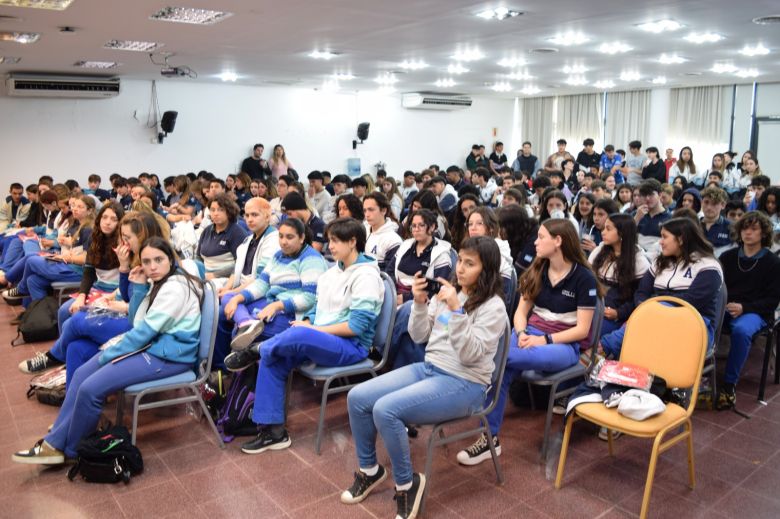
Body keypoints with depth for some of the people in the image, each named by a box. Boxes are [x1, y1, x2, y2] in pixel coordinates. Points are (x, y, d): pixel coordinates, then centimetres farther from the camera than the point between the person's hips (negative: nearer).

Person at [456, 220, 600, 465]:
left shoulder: (583, 277, -6)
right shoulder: (537, 271, 10)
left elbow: (582, 329, -8)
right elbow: (521, 311, 8)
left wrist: (545, 340, -18)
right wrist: (522, 333, -13)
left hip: (564, 344, -4)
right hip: (530, 334, 5)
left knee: (500, 359, -35)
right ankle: (490, 438, -24)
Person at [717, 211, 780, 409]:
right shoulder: (727, 257, 13)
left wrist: (744, 308, -15)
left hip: (754, 313, -3)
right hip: (724, 308, 3)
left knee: (741, 330, -37)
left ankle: (730, 384, -25)